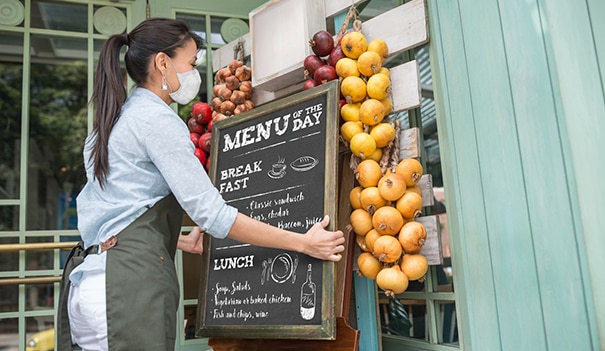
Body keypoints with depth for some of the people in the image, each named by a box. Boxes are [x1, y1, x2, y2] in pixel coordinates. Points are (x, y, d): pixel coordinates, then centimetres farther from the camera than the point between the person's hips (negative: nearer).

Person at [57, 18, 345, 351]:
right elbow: (210, 211, -16)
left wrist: (182, 241, 30)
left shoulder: (114, 122, 18)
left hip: (96, 277, 10)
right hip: (132, 280, -10)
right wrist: (303, 243, -13)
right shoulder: (157, 118, -10)